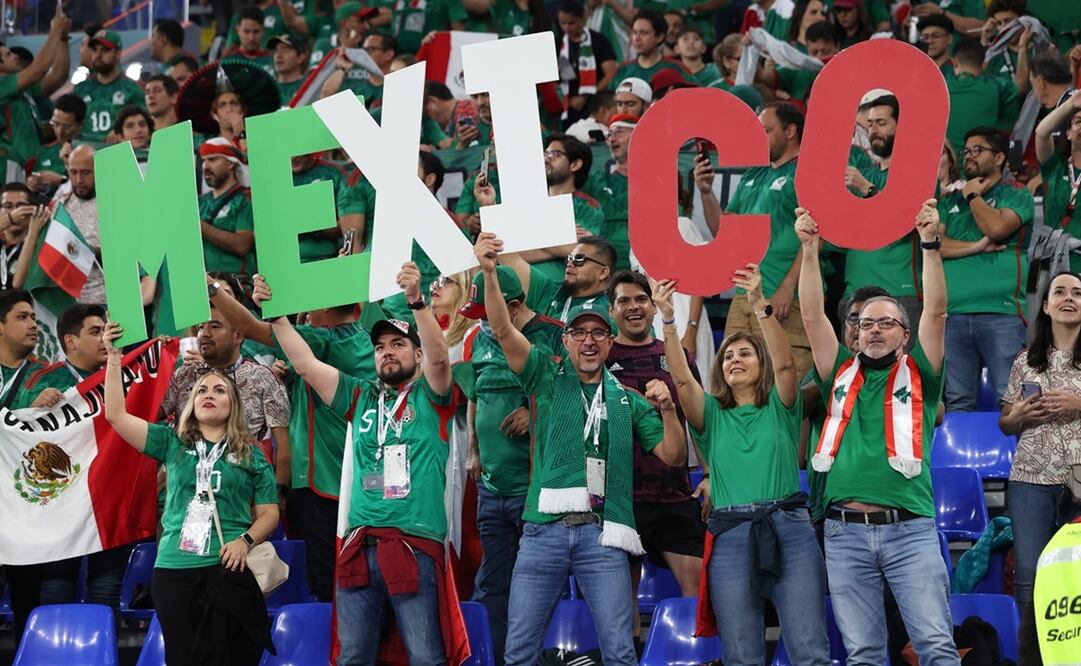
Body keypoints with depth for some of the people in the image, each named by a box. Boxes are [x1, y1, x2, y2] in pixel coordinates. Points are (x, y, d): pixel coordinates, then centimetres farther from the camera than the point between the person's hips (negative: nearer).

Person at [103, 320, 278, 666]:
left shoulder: (252, 457, 10)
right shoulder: (172, 443, 12)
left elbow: (268, 513, 9)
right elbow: (116, 415, 5)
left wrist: (246, 540, -11)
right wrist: (114, 358, -2)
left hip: (229, 570, -1)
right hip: (173, 570, 1)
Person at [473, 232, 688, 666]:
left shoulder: (628, 401, 16)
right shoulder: (548, 378, 13)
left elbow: (675, 456, 12)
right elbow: (502, 329, 0)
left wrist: (667, 410, -6)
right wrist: (488, 272, -15)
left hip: (602, 534, 0)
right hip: (544, 528, 0)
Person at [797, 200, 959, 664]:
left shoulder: (918, 376, 12)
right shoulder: (842, 377, 17)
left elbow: (936, 311, 1)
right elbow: (812, 316, 9)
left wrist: (930, 244, -8)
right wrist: (810, 250, -1)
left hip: (909, 529, -2)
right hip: (846, 531, 2)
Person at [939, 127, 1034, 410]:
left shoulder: (1017, 196, 11)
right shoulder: (951, 201, 23)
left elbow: (996, 227, -8)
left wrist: (973, 195, 8)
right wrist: (975, 247, -4)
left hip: (1001, 312, -4)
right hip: (954, 314, 4)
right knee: (958, 402, 0)